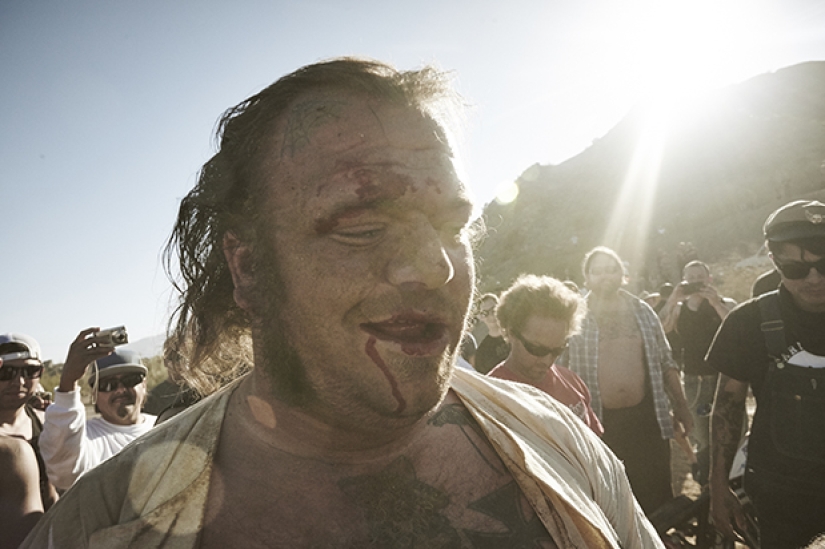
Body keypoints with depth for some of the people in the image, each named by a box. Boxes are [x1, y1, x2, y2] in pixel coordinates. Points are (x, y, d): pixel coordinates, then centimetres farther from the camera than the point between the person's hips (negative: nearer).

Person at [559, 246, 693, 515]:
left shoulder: (643, 312, 7)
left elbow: (666, 363, 12)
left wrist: (680, 407, 9)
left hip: (646, 417, 3)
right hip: (599, 422, -2)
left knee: (656, 498, 10)